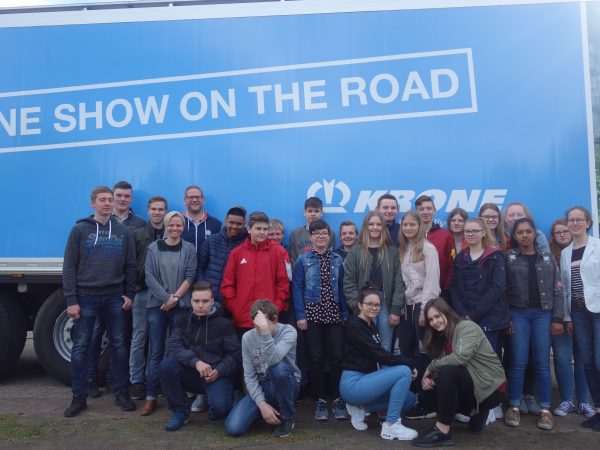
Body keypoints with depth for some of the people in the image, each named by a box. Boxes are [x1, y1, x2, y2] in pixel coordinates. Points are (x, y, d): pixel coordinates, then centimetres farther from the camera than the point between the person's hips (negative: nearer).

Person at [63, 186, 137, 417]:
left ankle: (121, 392, 18)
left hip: (115, 298, 2)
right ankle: (79, 396, 16)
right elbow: (69, 267, -3)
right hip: (86, 297, -2)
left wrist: (129, 293, 1)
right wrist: (71, 300, -8)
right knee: (80, 347, 4)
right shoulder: (80, 230, 0)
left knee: (119, 344, 7)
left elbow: (130, 266, 8)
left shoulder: (123, 231, 6)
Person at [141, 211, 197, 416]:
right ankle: (151, 396, 8)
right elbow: (149, 276, -2)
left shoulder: (189, 249, 5)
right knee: (155, 351, 2)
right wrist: (166, 297, -11)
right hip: (156, 305, 0)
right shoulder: (153, 248, 5)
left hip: (181, 306, 0)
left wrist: (175, 297, -12)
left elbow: (190, 277, -1)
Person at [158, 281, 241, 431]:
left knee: (219, 408, -30)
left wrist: (218, 371, -22)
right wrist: (196, 362, -24)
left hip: (217, 374, -3)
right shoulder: (185, 320, 4)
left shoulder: (224, 324, -6)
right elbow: (174, 345, -9)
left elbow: (235, 355, -7)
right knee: (165, 365, -23)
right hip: (191, 374, 3)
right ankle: (180, 412, -5)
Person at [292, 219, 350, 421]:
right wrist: (300, 316, -9)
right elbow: (297, 289, -2)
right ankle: (320, 400, 15)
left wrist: (345, 313, 3)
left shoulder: (338, 260, 8)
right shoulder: (303, 260, 1)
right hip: (312, 314, -2)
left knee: (337, 357, 1)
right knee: (316, 359, 4)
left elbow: (342, 288, 8)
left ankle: (337, 399, 15)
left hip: (334, 315, 2)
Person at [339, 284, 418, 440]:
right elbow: (379, 355, -21)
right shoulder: (355, 325, -15)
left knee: (409, 399, 9)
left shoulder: (370, 326, 13)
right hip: (353, 383, -9)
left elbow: (379, 355, 7)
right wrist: (409, 363, -14)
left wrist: (406, 362, -8)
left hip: (364, 380, 9)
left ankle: (361, 407, 11)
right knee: (404, 371, -18)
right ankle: (390, 426, -10)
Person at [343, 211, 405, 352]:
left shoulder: (392, 251, 7)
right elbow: (348, 282, -2)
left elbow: (399, 282, 2)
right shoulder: (355, 252, 2)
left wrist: (396, 309, -5)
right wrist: (358, 307, -10)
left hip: (386, 305, 1)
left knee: (386, 348, 7)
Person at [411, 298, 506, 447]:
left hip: (490, 387, -9)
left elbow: (460, 358, -29)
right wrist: (427, 377, -17)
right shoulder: (443, 337, 11)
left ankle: (442, 431, -24)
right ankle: (477, 411, 18)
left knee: (448, 372, -29)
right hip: (470, 384, 9)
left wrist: (431, 367, -17)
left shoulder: (467, 327, -14)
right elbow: (442, 363, 4)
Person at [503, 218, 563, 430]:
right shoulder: (508, 258, 2)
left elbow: (557, 289, 6)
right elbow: (502, 290, -1)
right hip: (518, 313, -1)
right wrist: (505, 318, -7)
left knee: (542, 362, 2)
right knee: (519, 361, -1)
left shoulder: (548, 257, 8)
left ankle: (545, 409, 12)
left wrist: (558, 319, -1)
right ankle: (514, 407, 10)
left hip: (543, 313, 2)